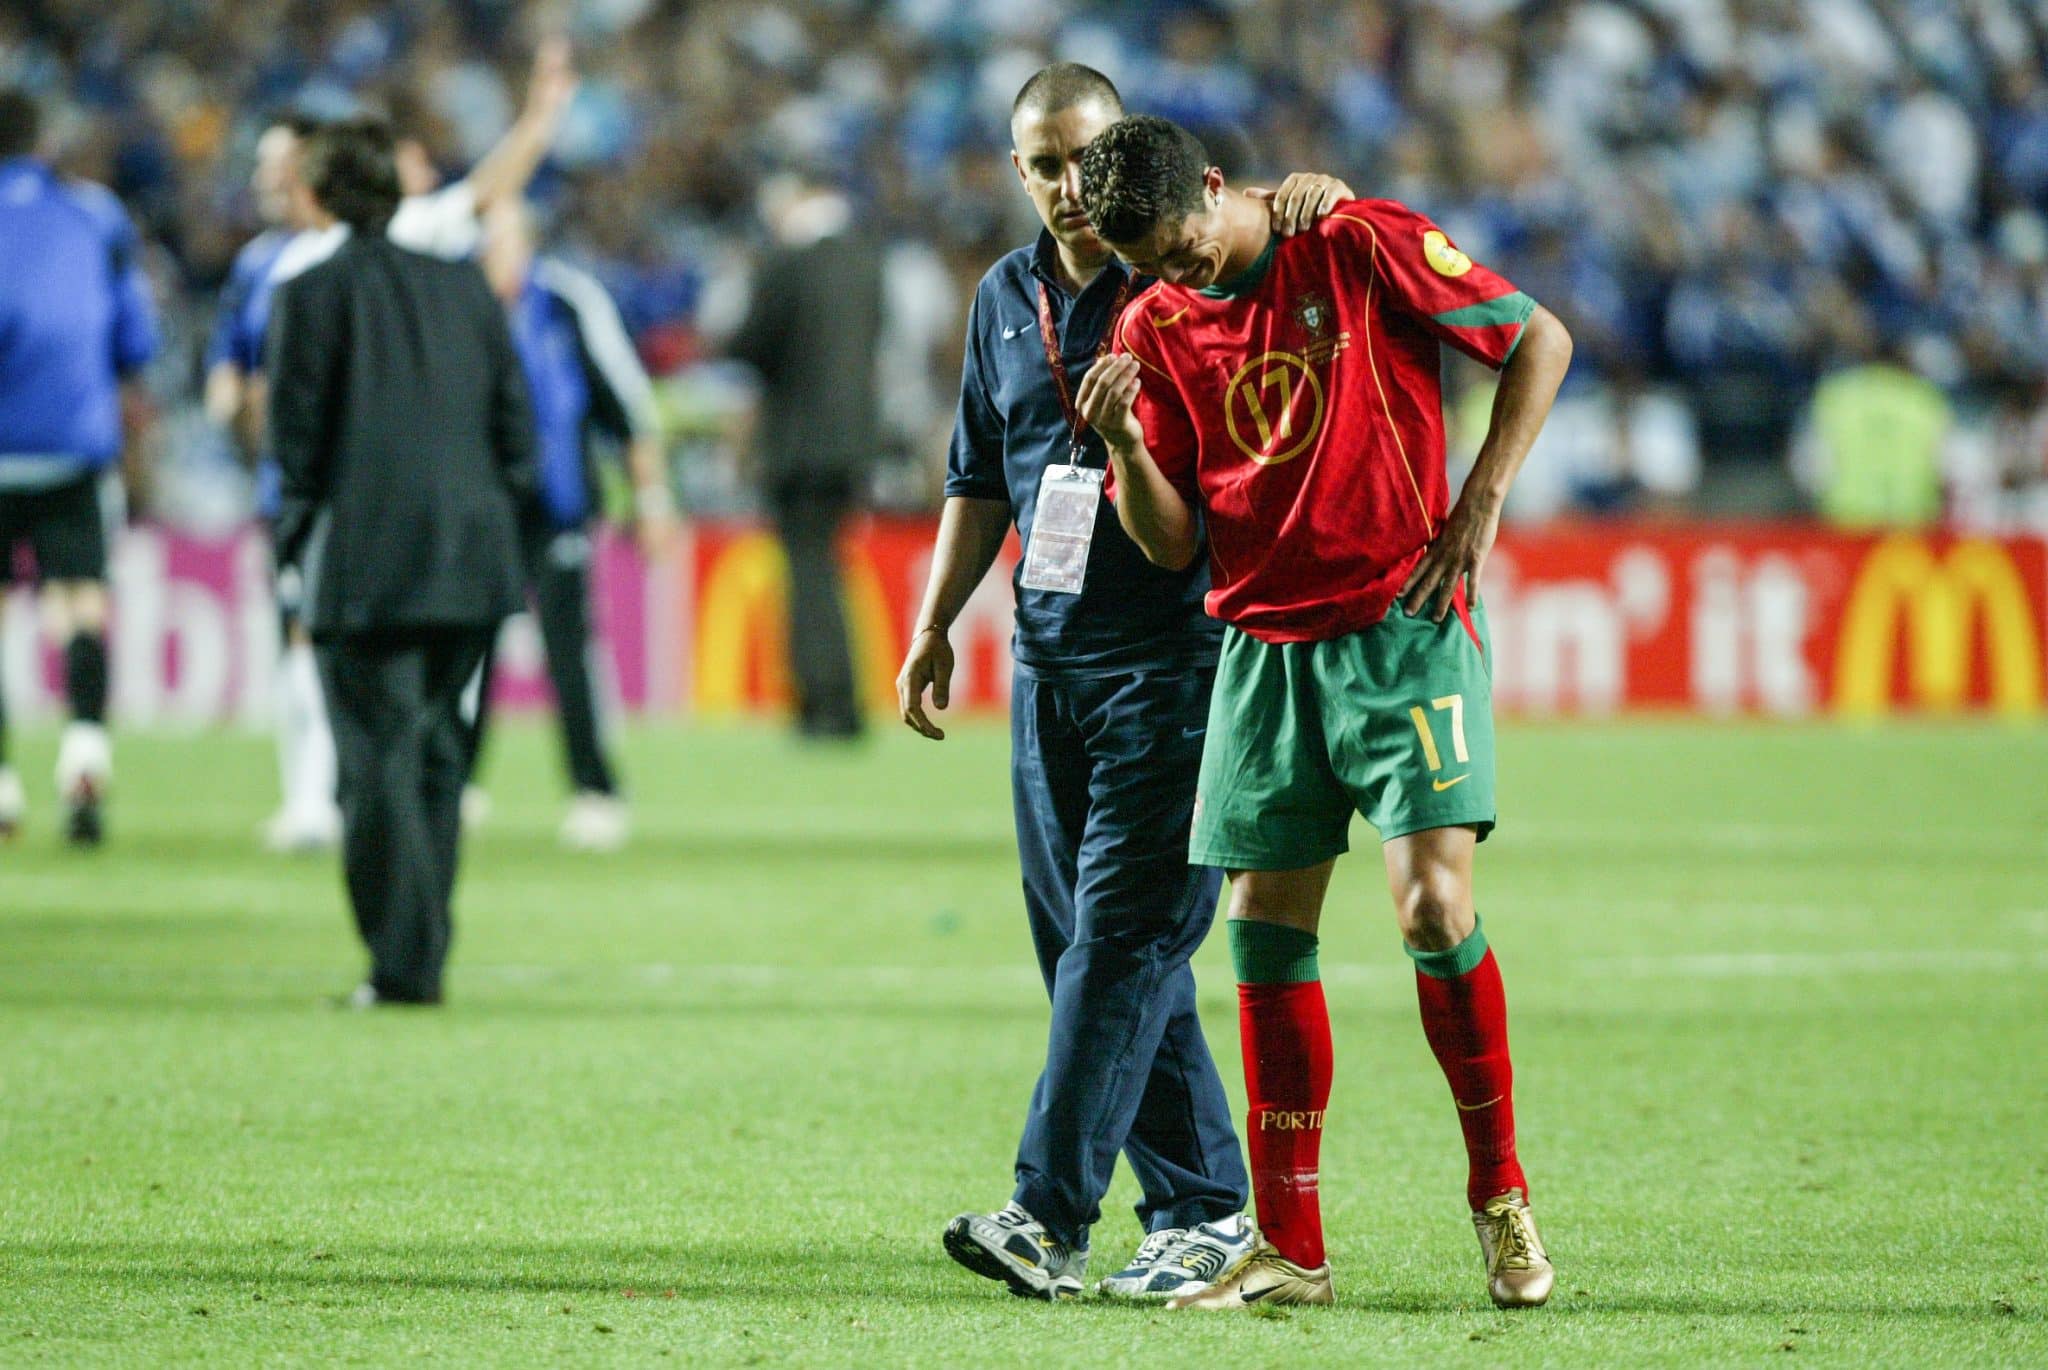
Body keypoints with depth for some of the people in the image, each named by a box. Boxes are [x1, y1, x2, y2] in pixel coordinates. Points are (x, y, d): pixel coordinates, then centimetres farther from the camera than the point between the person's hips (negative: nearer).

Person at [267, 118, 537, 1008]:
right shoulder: (464, 286, 10)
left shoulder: (312, 292, -5)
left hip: (365, 565, -5)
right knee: (436, 753, 14)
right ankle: (420, 956, 16)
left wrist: (297, 538, 5)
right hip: (472, 560, 5)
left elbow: (295, 434, -6)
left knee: (380, 760, -3)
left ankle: (406, 963, -7)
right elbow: (516, 424, 10)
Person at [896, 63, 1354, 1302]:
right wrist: (935, 627, 20)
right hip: (1050, 663, 7)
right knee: (1084, 941, 6)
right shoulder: (1007, 301, 16)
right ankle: (1205, 1209, 13)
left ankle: (1050, 1213, -17)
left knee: (1121, 930, -12)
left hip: (1177, 654, -7)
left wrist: (1314, 199, -29)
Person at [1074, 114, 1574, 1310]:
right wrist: (1125, 443, -13)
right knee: (1267, 930, 1)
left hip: (1405, 622, -5)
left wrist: (1478, 506, -7)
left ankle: (1501, 1194, 3)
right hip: (1265, 643, 5)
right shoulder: (1157, 328, 7)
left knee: (1435, 906, -15)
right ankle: (1291, 1250, 7)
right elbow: (1172, 541, 7)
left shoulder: (1363, 247, -5)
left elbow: (1541, 340, 0)